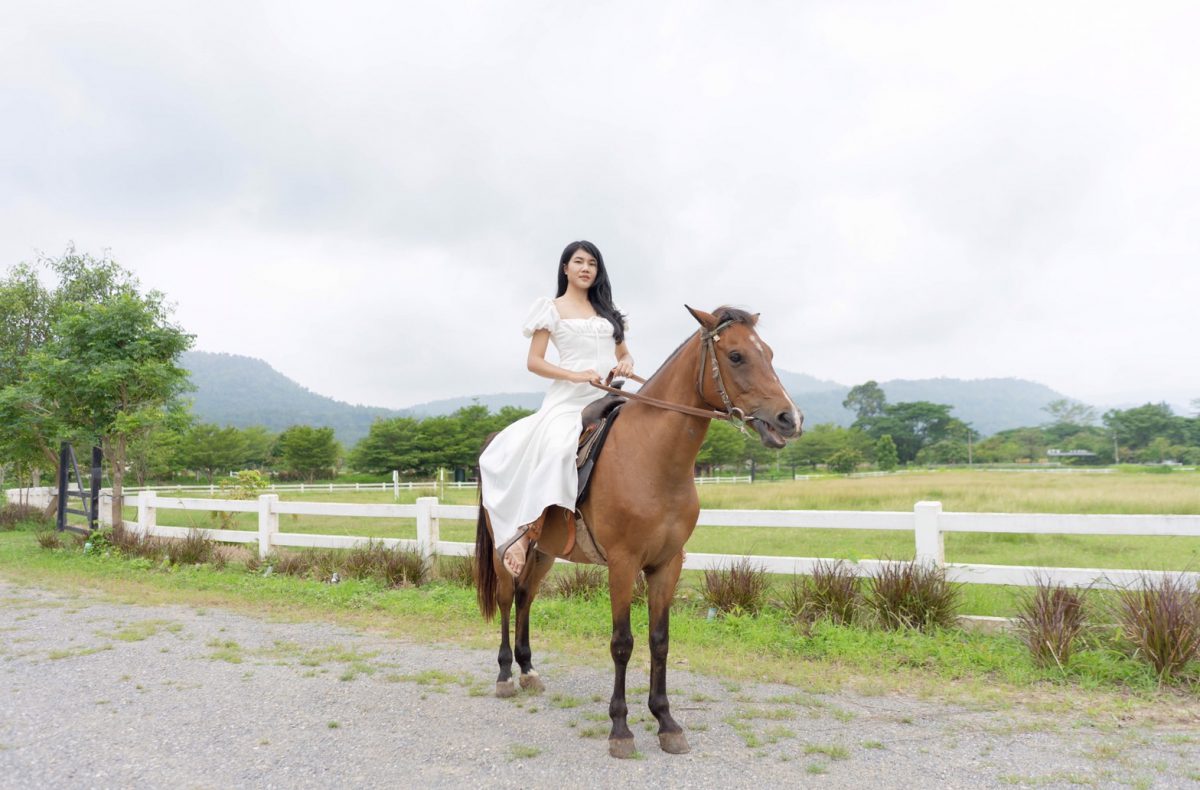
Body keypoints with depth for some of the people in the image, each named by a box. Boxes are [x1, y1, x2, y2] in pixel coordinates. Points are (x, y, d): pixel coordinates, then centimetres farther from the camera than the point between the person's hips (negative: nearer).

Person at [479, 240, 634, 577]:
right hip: (570, 400, -6)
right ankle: (523, 533, -27)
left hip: (609, 399, 6)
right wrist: (575, 375, -15)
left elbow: (624, 353, 23)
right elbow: (534, 361, -1)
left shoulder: (607, 311, 21)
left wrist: (627, 364, -2)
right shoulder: (552, 309, 6)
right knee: (555, 450, -33)